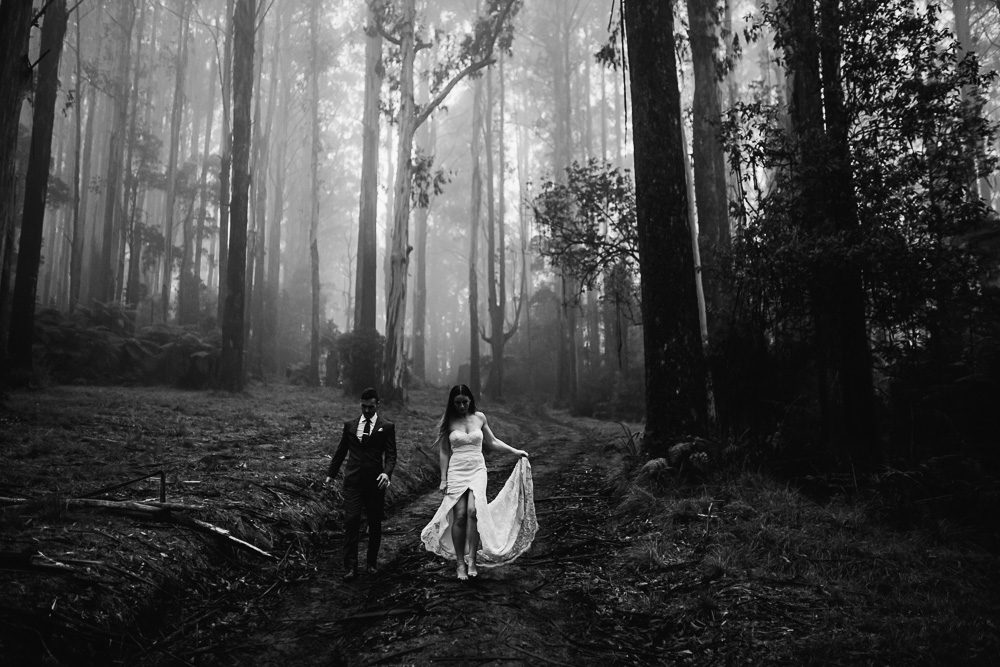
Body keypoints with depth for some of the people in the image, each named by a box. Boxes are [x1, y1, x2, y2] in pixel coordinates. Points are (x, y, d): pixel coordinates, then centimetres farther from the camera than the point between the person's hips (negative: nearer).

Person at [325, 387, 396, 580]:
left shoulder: (387, 427, 1)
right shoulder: (350, 425, 10)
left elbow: (391, 454, -4)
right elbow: (341, 451, 17)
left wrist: (387, 473, -21)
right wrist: (331, 474, 15)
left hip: (375, 482, -1)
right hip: (353, 482, 1)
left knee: (375, 524, 9)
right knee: (351, 522, -5)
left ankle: (372, 563, 24)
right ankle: (350, 567, 0)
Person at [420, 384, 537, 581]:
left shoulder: (479, 417, 7)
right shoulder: (448, 421, 2)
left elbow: (492, 442, 19)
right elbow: (444, 452, 7)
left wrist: (515, 451, 13)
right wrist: (443, 479, 5)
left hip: (478, 470, 1)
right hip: (456, 471, -1)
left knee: (473, 510, -20)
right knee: (460, 516, -9)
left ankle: (472, 559, -14)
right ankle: (460, 562, 3)